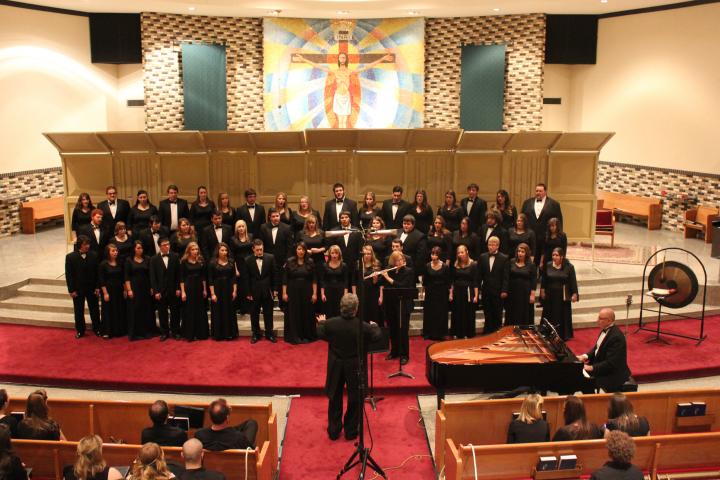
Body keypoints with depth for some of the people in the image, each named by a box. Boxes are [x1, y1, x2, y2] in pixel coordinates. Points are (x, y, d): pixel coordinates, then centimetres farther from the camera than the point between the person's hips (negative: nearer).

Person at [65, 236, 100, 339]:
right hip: (77, 289, -1)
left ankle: (97, 329, 24)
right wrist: (71, 290, -9)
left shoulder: (93, 255, -4)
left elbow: (97, 272, 0)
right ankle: (80, 330, 25)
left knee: (94, 309, 11)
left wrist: (97, 287, -4)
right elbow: (68, 275, -6)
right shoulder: (70, 257, -8)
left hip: (92, 288, 1)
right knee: (79, 311, 11)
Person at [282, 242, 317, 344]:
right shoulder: (290, 261, -2)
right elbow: (285, 278, 0)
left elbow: (314, 279, -1)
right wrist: (284, 293, -5)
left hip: (306, 292, 0)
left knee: (306, 314, 7)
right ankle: (294, 336, 15)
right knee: (293, 314, 5)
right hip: (293, 292, 0)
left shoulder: (310, 262, -1)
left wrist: (315, 293, -6)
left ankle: (306, 336, 18)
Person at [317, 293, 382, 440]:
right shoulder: (363, 326, -24)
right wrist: (374, 326, 15)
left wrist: (321, 322, 18)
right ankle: (350, 431, 27)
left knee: (335, 399, 18)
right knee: (354, 400, 17)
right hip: (355, 368, -2)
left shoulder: (330, 323, -20)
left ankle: (333, 431, 29)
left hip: (335, 367, 2)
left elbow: (320, 335, -1)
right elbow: (377, 337, -6)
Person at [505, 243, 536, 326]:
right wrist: (505, 291, 2)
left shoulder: (531, 265, -4)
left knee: (525, 315, 4)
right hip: (512, 292, 3)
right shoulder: (511, 262, 3)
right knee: (512, 314, 9)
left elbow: (534, 280, -5)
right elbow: (507, 277, 6)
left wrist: (532, 294, -9)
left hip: (525, 293, -2)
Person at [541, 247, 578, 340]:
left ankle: (563, 335, 19)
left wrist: (574, 294, -9)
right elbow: (544, 280, 6)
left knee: (563, 316, 7)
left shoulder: (569, 267, -9)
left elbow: (573, 281, -7)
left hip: (563, 297, -2)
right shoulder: (548, 265, -3)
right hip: (550, 296, 2)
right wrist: (542, 291, 7)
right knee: (549, 316, 10)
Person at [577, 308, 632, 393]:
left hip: (613, 374, -9)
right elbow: (597, 348, 15)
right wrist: (586, 356, -1)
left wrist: (592, 368, -29)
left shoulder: (616, 337, -27)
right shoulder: (605, 329, 2)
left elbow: (611, 364, -29)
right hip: (600, 365, 9)